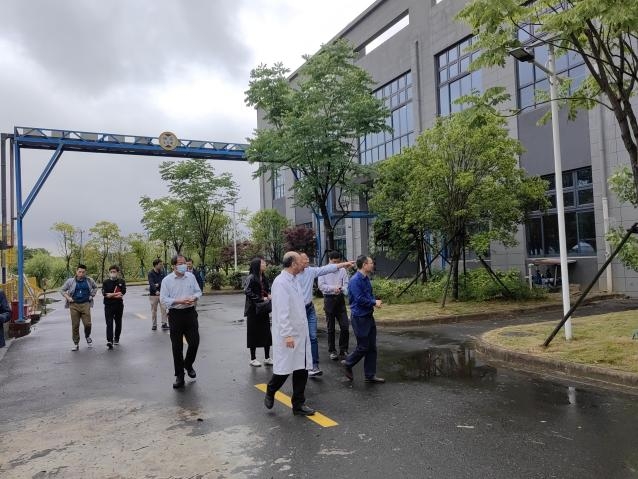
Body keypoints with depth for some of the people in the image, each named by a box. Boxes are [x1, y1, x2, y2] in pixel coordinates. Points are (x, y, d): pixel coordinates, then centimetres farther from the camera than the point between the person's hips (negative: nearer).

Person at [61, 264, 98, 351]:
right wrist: (68, 298, -2)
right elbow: (63, 290, 11)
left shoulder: (89, 281, 5)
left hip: (85, 304, 0)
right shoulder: (70, 281, 1)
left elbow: (95, 287, 24)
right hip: (74, 305, 0)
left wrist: (92, 295, 11)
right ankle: (76, 344, 13)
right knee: (75, 325, 2)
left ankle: (87, 337, 26)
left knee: (87, 323, -5)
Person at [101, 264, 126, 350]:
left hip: (119, 305, 1)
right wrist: (117, 294, -14)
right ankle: (109, 341, -15)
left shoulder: (122, 281, 2)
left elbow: (123, 292, -11)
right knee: (109, 323, -10)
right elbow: (104, 293, -10)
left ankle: (116, 339, 29)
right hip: (108, 305, -1)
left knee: (118, 323, 12)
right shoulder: (106, 282, 2)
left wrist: (110, 295, -16)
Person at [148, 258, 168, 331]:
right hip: (153, 294, -3)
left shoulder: (162, 272, 6)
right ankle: (154, 325, 16)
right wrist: (156, 291, -36)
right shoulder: (150, 273, -7)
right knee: (154, 310, 5)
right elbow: (151, 283, -21)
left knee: (164, 309, -5)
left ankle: (164, 324, 0)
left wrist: (158, 284, -22)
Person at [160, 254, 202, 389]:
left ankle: (188, 364, 33)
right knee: (177, 346, 5)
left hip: (190, 313, 3)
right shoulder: (167, 280, -5)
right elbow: (163, 299, -8)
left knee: (194, 342, 2)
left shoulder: (191, 277, 6)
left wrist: (194, 297, -9)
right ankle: (179, 376, 17)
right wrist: (179, 301, -19)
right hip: (175, 314, -2)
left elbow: (198, 291, 13)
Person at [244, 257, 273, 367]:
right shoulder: (251, 278, -13)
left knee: (266, 333, 10)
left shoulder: (264, 278, 9)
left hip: (264, 310, 7)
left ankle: (267, 358, 20)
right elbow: (248, 292, -21)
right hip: (253, 310, -7)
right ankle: (253, 359, 15)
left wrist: (269, 296, 0)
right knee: (254, 333, 3)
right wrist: (261, 299, -18)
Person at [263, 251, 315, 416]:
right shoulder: (280, 282, -17)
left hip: (301, 334, 8)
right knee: (283, 368, 5)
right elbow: (282, 312, -22)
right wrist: (287, 335, -24)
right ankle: (270, 393, 32)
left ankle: (298, 404, 22)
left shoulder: (294, 281, 11)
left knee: (301, 369, 10)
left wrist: (304, 332, 17)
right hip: (288, 335, -8)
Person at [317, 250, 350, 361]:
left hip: (340, 299, 2)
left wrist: (341, 289, -21)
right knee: (330, 328, 7)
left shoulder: (342, 270, 3)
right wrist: (333, 288, -18)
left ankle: (343, 350, 14)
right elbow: (321, 286, -8)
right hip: (329, 299, -2)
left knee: (345, 326, 0)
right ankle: (332, 351, 21)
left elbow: (346, 285, 1)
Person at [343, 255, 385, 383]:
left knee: (372, 347, 11)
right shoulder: (355, 280, -19)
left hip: (368, 316, 9)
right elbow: (360, 299, -24)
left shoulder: (366, 279, 10)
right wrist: (374, 302, -12)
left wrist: (375, 301, -2)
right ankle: (348, 363, 24)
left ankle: (370, 375, 19)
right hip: (360, 318, -9)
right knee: (363, 347, 0)